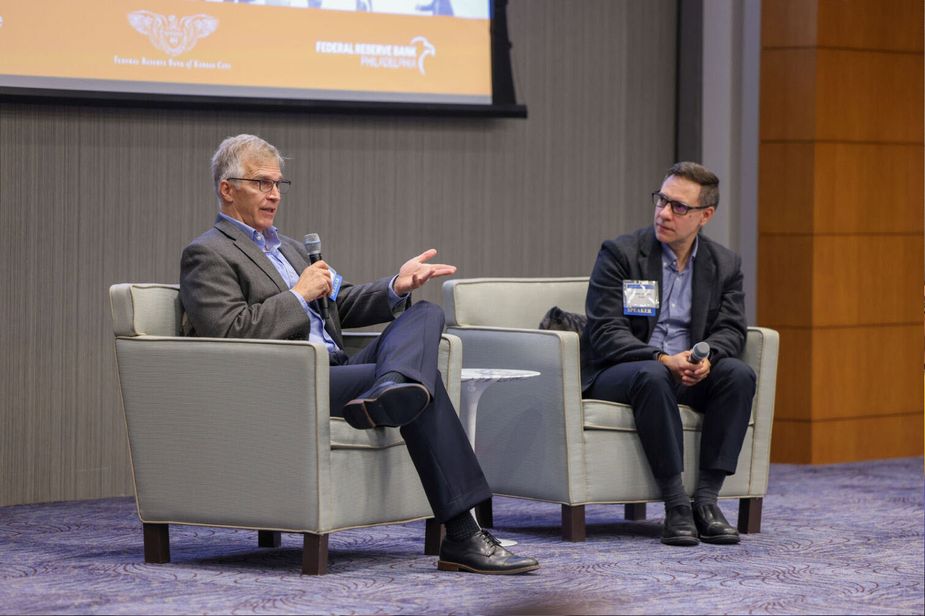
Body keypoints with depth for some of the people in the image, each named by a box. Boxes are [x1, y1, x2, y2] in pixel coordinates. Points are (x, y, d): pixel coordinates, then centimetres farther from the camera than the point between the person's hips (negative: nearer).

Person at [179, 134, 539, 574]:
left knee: (425, 314, -8)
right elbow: (228, 333, -15)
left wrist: (395, 288, 9)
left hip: (335, 372, 9)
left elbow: (340, 305, 29)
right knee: (423, 383, -25)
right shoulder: (206, 255, -1)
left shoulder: (287, 248, 30)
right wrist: (299, 295, -8)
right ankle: (462, 538, -32)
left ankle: (390, 391, -44)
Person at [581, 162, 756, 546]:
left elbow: (730, 329, 1)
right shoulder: (620, 254, -6)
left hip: (689, 374, 4)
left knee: (739, 374, -25)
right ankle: (675, 504, -34)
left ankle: (706, 498, -25)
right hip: (616, 372, -4)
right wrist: (663, 359, -27)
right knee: (652, 376, -38)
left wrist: (706, 357, -23)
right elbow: (605, 333, -13)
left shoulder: (725, 265, 8)